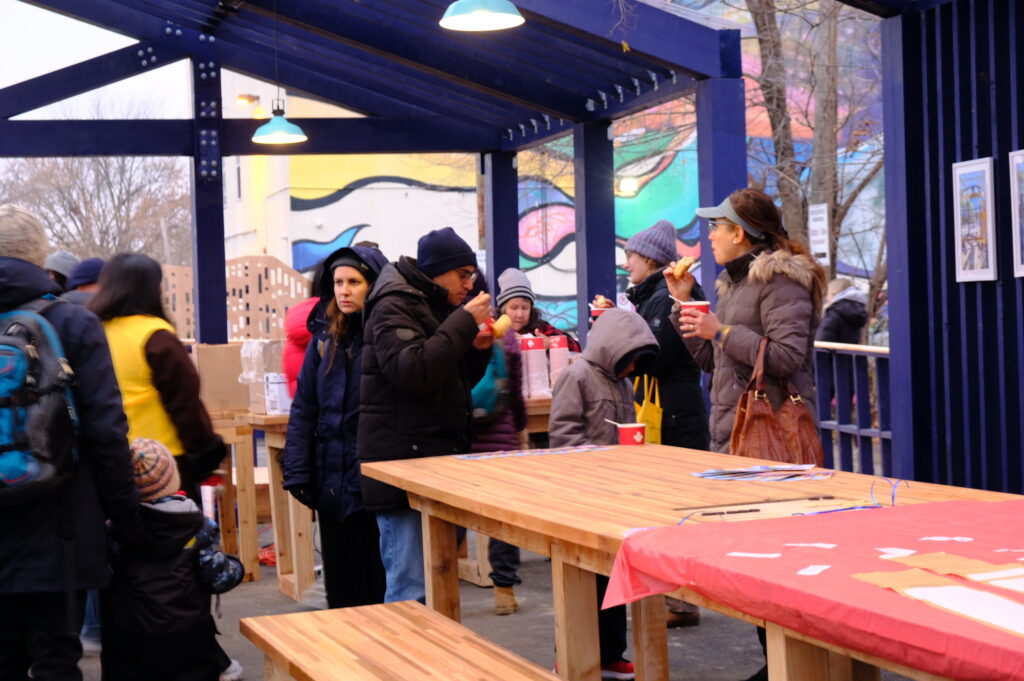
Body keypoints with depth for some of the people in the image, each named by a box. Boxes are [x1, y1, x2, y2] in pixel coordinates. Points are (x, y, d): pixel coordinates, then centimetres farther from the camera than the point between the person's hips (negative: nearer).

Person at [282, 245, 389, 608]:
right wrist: (297, 472, 0)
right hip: (333, 479, 5)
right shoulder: (324, 338, 8)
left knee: (378, 579, 3)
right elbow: (304, 409, 8)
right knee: (340, 580, 12)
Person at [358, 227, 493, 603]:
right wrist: (465, 322, -19)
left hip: (436, 458, 10)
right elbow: (413, 371, -24)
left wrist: (478, 349, 4)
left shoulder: (438, 305, 20)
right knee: (412, 590, -11)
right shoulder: (395, 306, -9)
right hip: (403, 461, -10)